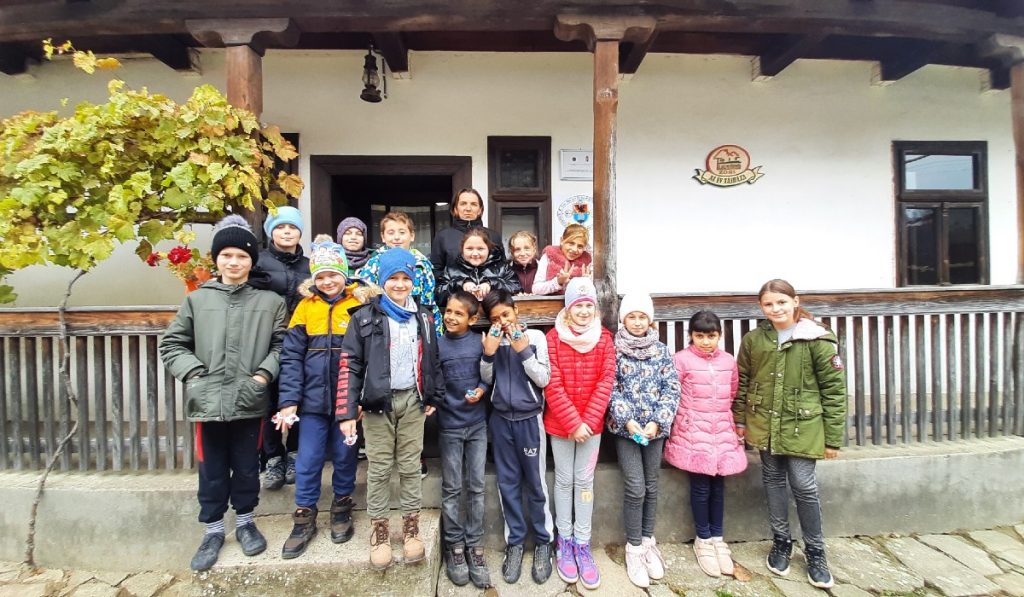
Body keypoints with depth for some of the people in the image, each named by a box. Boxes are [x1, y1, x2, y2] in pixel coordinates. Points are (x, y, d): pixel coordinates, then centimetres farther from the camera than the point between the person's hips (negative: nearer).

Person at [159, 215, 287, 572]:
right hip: (208, 402, 1)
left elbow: (282, 345, 0)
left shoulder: (270, 301, 1)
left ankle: (245, 521, 35)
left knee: (247, 466, 14)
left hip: (250, 402, -1)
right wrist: (194, 373, -5)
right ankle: (213, 529, 33)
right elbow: (172, 344, 8)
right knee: (212, 470, 14)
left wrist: (264, 375, -11)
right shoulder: (196, 300, 5)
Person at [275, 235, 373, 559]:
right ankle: (304, 518, 27)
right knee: (308, 460, 8)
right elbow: (291, 357, -1)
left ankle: (341, 509, 34)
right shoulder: (306, 306, 1)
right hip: (313, 398, 1)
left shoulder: (359, 304, -4)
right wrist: (289, 400, -7)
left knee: (345, 456, 13)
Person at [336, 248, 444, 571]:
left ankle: (411, 525, 28)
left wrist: (435, 397, 8)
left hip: (412, 401, 2)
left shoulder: (423, 317, 6)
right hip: (377, 402, -2)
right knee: (378, 468, 8)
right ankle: (379, 528, 27)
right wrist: (347, 411, -13)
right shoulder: (365, 317, -5)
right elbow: (350, 365, -8)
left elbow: (433, 359, 12)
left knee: (411, 466, 11)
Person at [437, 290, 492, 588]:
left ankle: (474, 545, 25)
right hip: (450, 425, -1)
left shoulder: (480, 342, -2)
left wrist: (481, 390, -12)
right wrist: (432, 402, -17)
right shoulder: (437, 344, -5)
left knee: (476, 487, 10)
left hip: (477, 423, 1)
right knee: (452, 489, 8)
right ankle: (455, 546, 25)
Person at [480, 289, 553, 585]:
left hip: (529, 419, -3)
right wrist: (488, 353, -14)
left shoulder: (535, 336, -5)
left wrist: (523, 350, -20)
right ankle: (514, 542, 27)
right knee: (508, 484, 12)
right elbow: (486, 379, 3)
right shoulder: (491, 340, 3)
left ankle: (543, 542, 26)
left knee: (535, 483, 8)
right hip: (501, 419, 3)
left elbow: (543, 379, -8)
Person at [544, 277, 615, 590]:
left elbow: (606, 382, -5)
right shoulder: (553, 338, -10)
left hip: (592, 423, 2)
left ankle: (582, 544, 25)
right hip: (559, 423, -1)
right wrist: (572, 423, -15)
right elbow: (553, 385, -12)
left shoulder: (604, 338, -2)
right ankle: (564, 542, 27)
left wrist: (588, 421, -12)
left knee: (585, 481, 11)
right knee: (564, 480, 11)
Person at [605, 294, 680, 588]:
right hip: (625, 427, -2)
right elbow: (610, 388, -7)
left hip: (655, 427, 3)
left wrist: (657, 421, -11)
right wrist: (627, 419, -15)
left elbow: (671, 388, -1)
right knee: (635, 488, -3)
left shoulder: (662, 350, 3)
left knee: (651, 486, 13)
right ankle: (634, 547, 16)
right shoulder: (614, 349, -3)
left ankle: (648, 540, 31)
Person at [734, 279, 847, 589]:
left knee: (804, 486, 3)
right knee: (774, 481, 14)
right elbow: (742, 383, 8)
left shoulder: (818, 340, -10)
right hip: (765, 426, 3)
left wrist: (833, 438, -6)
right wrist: (740, 422, 9)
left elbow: (835, 390, -7)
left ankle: (815, 552, 26)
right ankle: (781, 543, 32)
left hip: (802, 426, -3)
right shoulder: (753, 339, -1)